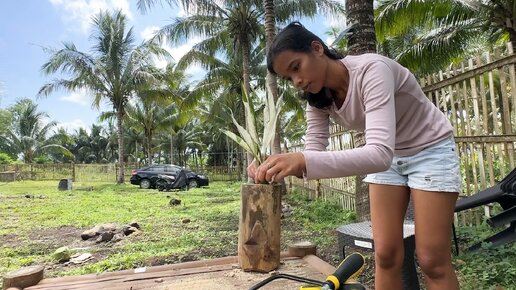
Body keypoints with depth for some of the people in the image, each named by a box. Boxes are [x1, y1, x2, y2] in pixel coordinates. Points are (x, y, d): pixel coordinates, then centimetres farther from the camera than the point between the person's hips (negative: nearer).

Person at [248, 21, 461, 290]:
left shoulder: (371, 70, -33)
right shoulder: (319, 97, -11)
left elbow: (380, 153, -44)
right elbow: (314, 151, -15)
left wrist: (303, 162, -55)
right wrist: (279, 165, -36)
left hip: (431, 150, -5)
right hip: (389, 158, 6)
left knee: (432, 261, -4)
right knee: (385, 255, 3)